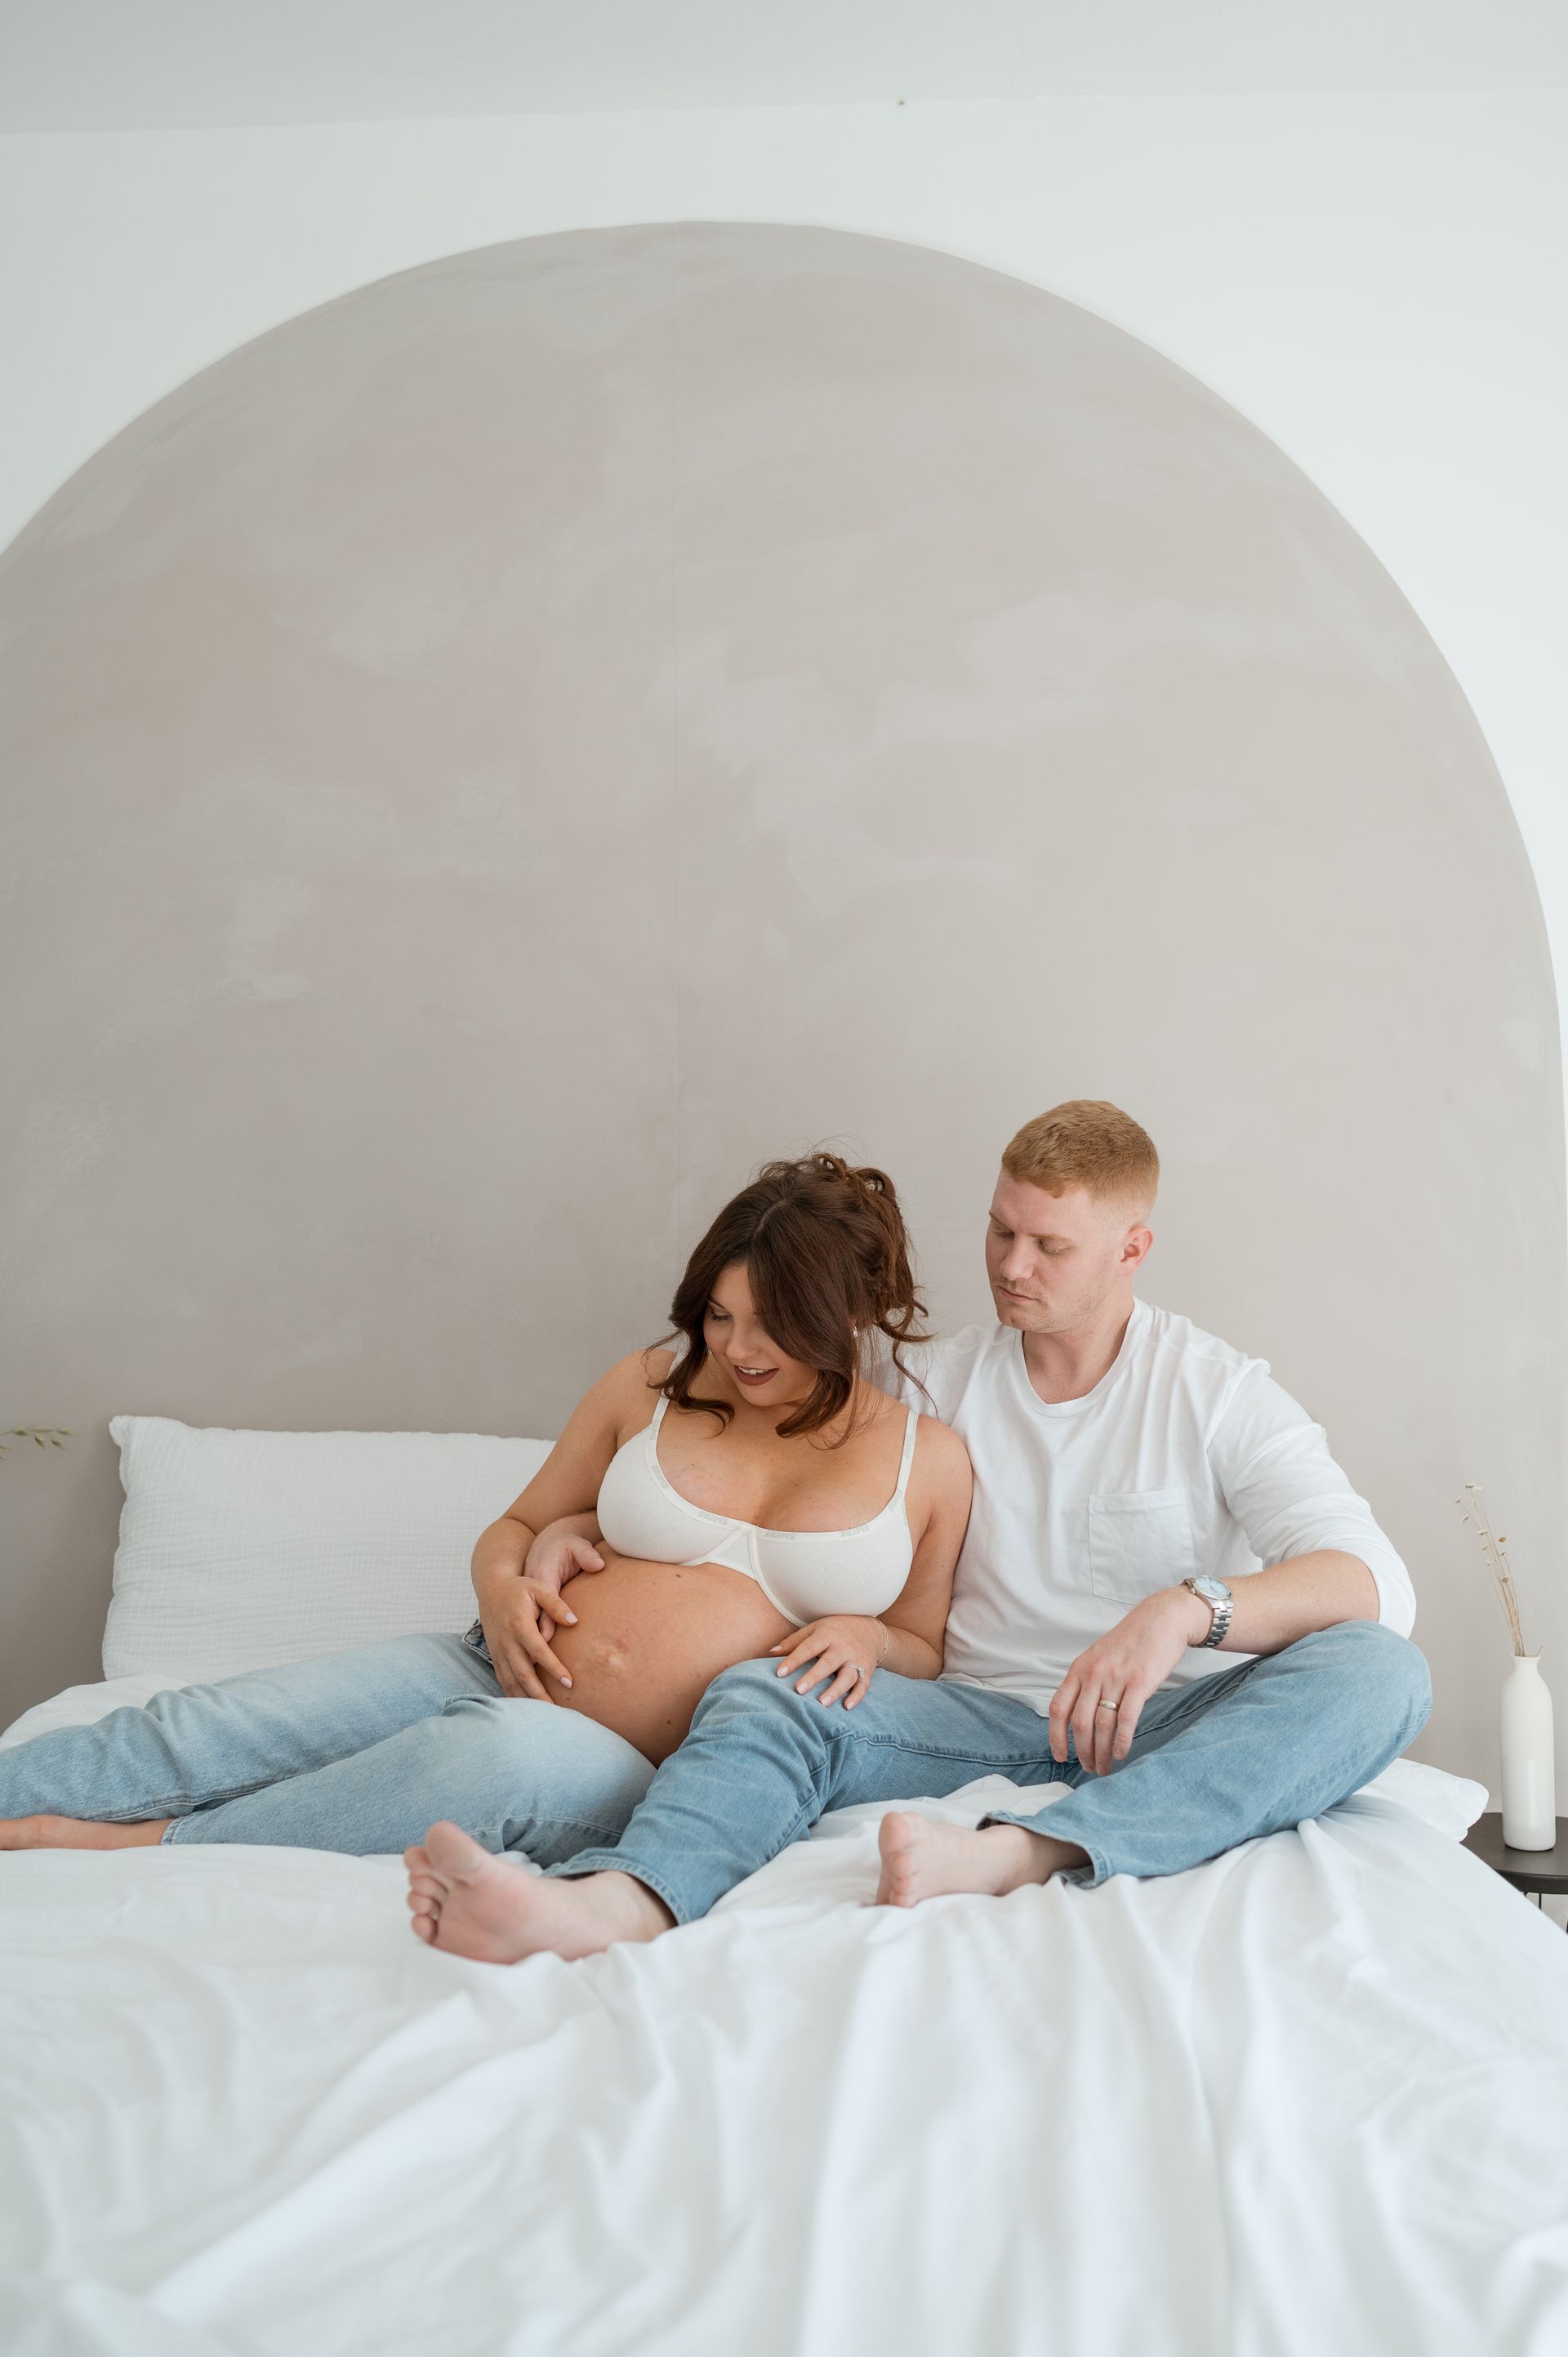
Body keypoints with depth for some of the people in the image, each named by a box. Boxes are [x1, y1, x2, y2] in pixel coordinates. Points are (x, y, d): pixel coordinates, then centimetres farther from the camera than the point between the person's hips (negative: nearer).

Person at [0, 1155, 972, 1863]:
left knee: (506, 1753, -38)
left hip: (647, 1779, -3)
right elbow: (516, 1528, 19)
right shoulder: (652, 1385, 10)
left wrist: (865, 1638, -8)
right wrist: (502, 1590, -4)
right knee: (196, 1733, -17)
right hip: (490, 1676, 4)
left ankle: (144, 1846, -24)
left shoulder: (929, 1460, 6)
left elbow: (925, 1657, 15)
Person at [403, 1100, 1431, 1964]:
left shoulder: (1219, 1391, 3)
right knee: (761, 1693, -25)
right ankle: (618, 1901, -58)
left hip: (1171, 1730, -1)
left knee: (1382, 1673, -31)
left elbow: (1374, 1583, -10)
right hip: (988, 1719, 2)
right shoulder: (939, 1384, 12)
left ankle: (1014, 1854, -48)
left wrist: (1188, 1608, -29)